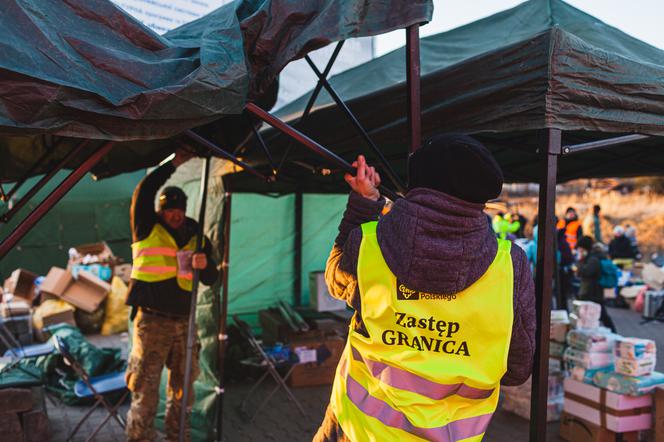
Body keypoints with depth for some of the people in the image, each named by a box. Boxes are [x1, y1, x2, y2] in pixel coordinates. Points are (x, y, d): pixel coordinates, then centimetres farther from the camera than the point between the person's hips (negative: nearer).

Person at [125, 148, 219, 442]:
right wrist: (173, 164, -12)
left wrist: (204, 264, -15)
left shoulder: (197, 237, 10)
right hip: (151, 320, -4)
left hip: (184, 321, 4)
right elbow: (143, 192, -14)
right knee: (146, 388, -3)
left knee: (182, 387, 12)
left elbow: (211, 280, 8)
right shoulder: (147, 229, 1)